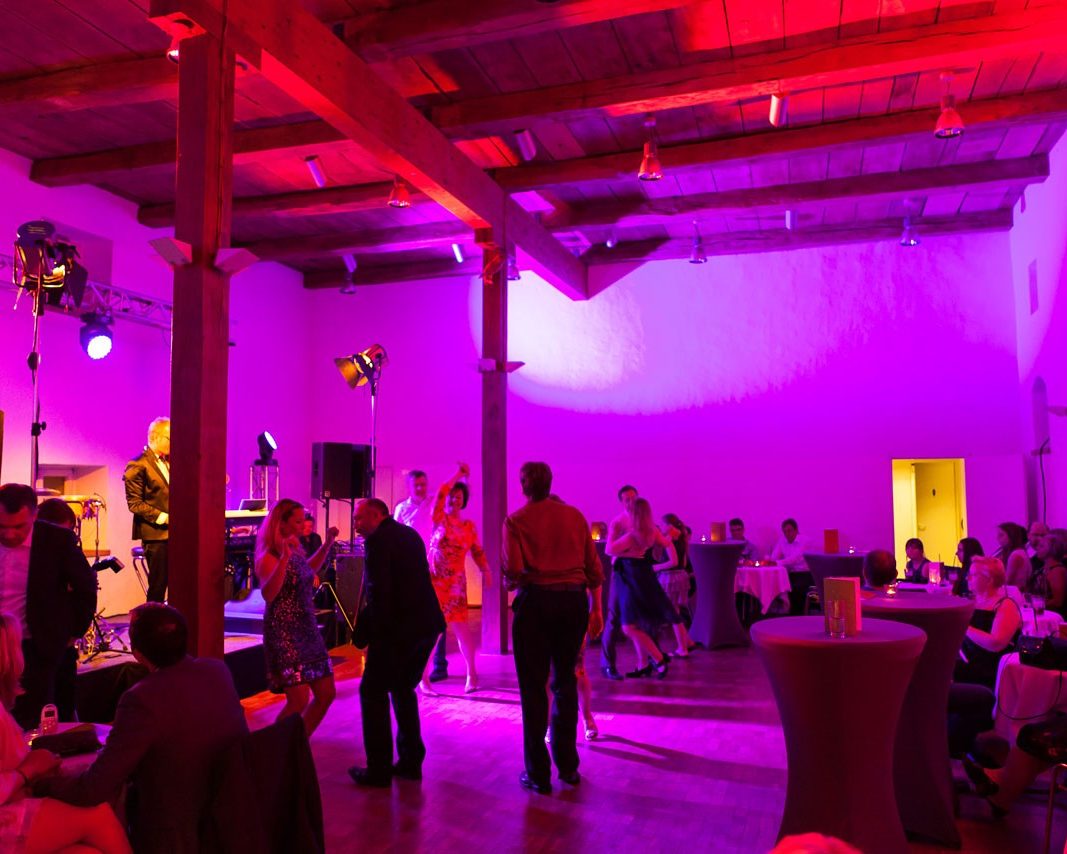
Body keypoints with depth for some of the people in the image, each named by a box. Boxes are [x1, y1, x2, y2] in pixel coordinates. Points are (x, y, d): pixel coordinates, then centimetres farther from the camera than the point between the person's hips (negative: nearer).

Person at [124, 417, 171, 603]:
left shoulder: (168, 462, 14)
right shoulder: (138, 465, -9)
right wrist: (164, 518, -18)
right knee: (158, 587, -1)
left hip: (173, 532, 7)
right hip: (155, 534, -7)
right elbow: (135, 504, -13)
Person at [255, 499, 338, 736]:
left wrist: (327, 544, 21)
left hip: (307, 630, 9)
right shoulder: (269, 556, -14)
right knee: (299, 700, -13)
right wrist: (283, 558, -38)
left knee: (326, 693, 10)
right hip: (283, 634, -9)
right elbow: (268, 594, -31)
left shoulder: (296, 550, 9)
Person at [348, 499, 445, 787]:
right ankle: (411, 761, 25)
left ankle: (379, 768, 7)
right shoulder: (410, 534, 15)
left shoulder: (377, 540, -12)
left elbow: (378, 592, -20)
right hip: (427, 625, 9)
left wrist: (366, 630, -8)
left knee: (373, 693, 4)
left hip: (397, 629, -8)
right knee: (403, 689, 21)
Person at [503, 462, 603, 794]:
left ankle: (538, 773, 12)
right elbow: (594, 567, 6)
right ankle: (568, 765, 25)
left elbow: (513, 570, -13)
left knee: (533, 687, 7)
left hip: (536, 601, -4)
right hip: (574, 600, 4)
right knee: (565, 682, 17)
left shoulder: (516, 521, -4)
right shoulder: (574, 515, 7)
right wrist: (597, 608, 13)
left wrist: (511, 581, 9)